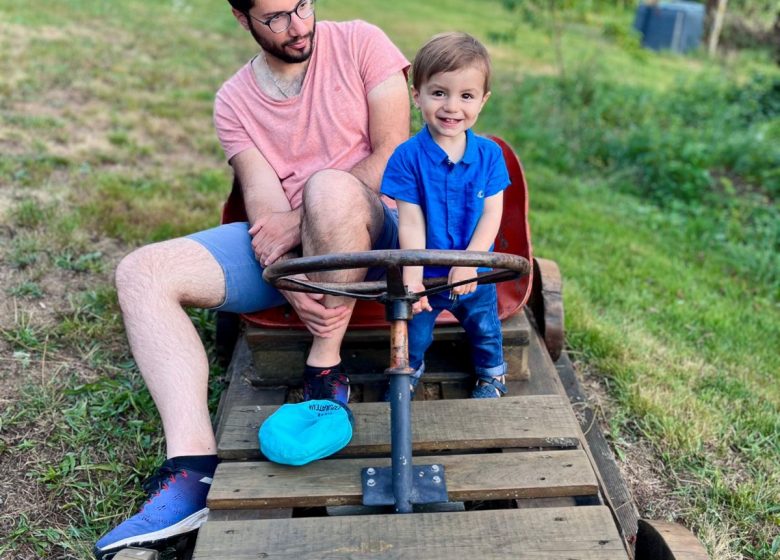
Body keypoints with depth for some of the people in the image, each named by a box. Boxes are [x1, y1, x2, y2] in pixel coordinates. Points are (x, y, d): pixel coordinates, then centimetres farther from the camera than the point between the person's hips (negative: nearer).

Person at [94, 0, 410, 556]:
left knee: (330, 187, -39)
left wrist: (303, 218, -16)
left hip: (372, 229, -3)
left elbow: (394, 157, -8)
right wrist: (292, 285, -25)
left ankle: (325, 369, -18)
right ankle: (193, 468, -24)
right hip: (289, 245, 4)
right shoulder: (234, 101, 7)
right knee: (143, 272, -13)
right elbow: (264, 204, -5)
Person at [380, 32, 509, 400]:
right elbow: (411, 222, -20)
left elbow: (492, 214, -13)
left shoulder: (489, 154, -11)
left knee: (485, 329, 23)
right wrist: (412, 278, -25)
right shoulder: (407, 156, -18)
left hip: (474, 275, 2)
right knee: (414, 332, 18)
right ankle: (408, 371, 48)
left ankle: (492, 375, 51)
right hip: (425, 275, -2)